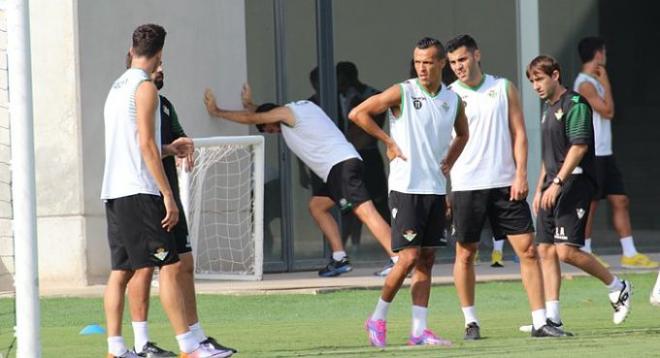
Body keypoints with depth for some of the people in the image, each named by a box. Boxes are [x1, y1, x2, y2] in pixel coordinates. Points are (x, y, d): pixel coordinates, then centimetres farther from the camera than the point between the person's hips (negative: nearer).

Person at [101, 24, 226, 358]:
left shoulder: (117, 87, 18)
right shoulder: (145, 87, -9)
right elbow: (146, 145, -16)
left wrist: (168, 150, 32)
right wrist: (168, 195, -15)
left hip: (114, 192, 9)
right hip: (139, 192, -9)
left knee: (121, 271, 8)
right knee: (167, 266, -8)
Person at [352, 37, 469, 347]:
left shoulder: (453, 100, 8)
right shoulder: (402, 93, -7)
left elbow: (462, 134, 28)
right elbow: (357, 113, -6)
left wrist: (448, 162, 13)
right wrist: (389, 141, -7)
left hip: (435, 189, 5)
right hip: (406, 188, -5)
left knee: (426, 260, 4)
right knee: (409, 257, -10)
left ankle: (419, 330, 5)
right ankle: (378, 318, 6)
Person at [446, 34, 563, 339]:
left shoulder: (503, 88, 7)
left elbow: (518, 132, 6)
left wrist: (521, 174, -6)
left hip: (505, 184, 1)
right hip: (466, 186, -1)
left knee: (528, 249, -4)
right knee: (465, 254, 3)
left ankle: (540, 322, -1)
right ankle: (470, 322, 16)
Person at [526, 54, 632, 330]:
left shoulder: (574, 104, -9)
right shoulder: (548, 109, 20)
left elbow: (579, 146, -18)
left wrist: (557, 182, -23)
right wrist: (540, 188, 23)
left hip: (575, 181, -9)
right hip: (553, 188, 9)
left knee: (567, 251, -16)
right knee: (546, 251, 2)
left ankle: (617, 288, 2)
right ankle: (552, 318, 2)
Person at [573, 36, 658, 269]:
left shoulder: (594, 82, 17)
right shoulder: (585, 84, -13)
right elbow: (608, 110, -18)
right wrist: (606, 82, -12)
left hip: (604, 154, 10)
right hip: (591, 154, -10)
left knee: (620, 201, 7)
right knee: (590, 204, -3)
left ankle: (630, 254, 7)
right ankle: (585, 254, 5)